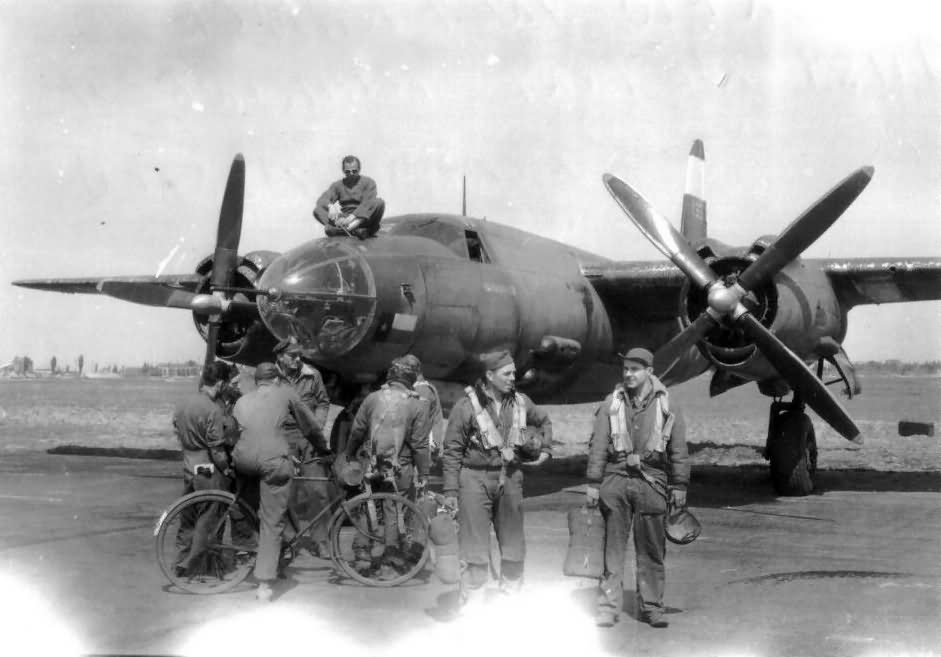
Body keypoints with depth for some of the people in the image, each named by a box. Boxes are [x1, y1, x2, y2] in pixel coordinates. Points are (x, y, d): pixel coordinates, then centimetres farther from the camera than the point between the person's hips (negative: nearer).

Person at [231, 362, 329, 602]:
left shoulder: (242, 401, 25)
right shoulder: (286, 393, 17)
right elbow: (311, 426, 23)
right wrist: (323, 448, 39)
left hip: (244, 461, 3)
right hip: (274, 461, -2)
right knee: (272, 524, 3)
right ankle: (264, 584, 0)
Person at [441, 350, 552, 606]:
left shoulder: (520, 402, 5)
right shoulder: (467, 405, -9)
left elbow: (544, 421, 27)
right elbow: (452, 451, -6)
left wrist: (545, 448, 14)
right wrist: (451, 490, -9)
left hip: (510, 479, 5)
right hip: (476, 479, -5)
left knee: (514, 546, 10)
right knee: (475, 548, -3)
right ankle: (472, 602, 8)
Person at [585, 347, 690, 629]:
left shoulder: (666, 405, 5)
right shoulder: (612, 403, 6)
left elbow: (679, 449, 6)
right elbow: (597, 445, 5)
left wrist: (679, 486, 2)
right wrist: (593, 483, 0)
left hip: (651, 481, 0)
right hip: (616, 479, 0)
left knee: (652, 550, 5)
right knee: (612, 547, 2)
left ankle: (651, 606, 14)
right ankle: (608, 607, 7)